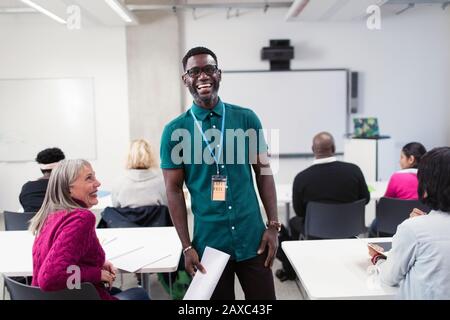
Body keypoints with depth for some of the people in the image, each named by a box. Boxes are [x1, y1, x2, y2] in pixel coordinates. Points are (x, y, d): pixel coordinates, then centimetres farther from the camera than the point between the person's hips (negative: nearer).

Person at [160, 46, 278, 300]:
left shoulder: (247, 118, 0)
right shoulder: (175, 130, -3)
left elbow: (264, 172, 4)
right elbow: (174, 190, -1)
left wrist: (273, 226, -1)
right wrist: (187, 246, -4)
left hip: (253, 238, 1)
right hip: (208, 242, -1)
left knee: (264, 297, 13)